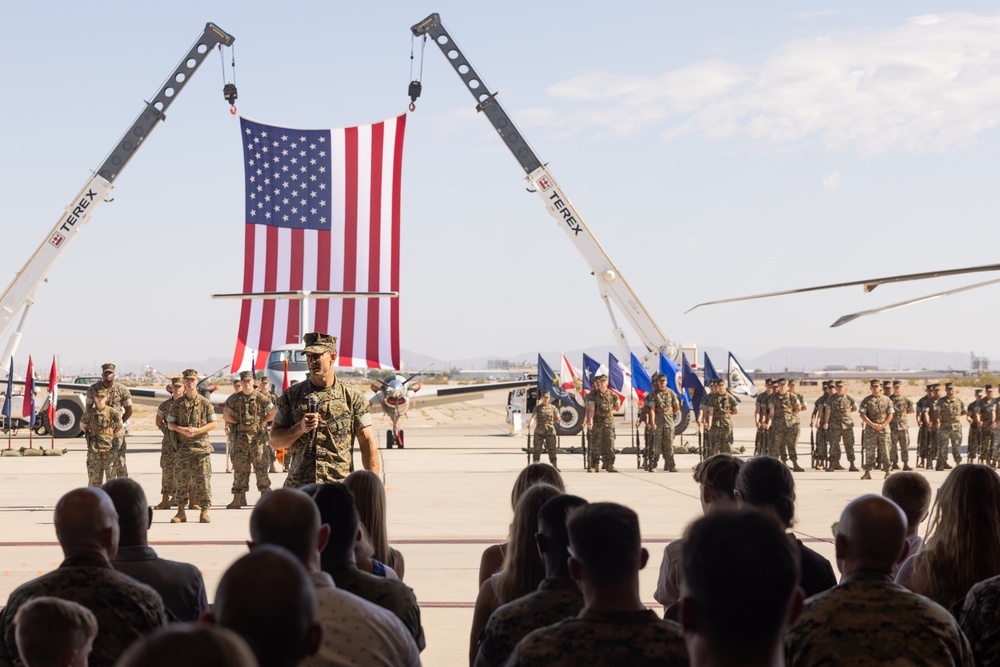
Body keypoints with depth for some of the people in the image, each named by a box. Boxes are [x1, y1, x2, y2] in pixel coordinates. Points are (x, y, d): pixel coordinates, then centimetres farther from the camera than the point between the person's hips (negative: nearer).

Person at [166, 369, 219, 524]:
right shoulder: (177, 403, 8)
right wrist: (181, 429, -12)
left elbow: (214, 423, 2)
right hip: (183, 447, 2)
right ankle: (180, 512, 8)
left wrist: (198, 430, -12)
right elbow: (170, 423, 9)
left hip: (201, 446, -2)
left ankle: (204, 511, 2)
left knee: (202, 479, -3)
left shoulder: (205, 402, 3)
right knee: (181, 479, 2)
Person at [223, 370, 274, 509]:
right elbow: (225, 415, 12)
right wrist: (238, 422, 3)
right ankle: (238, 498, 6)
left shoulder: (261, 398, 0)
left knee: (260, 466, -3)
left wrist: (261, 422, -1)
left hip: (257, 436, -2)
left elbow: (272, 413, 4)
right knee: (239, 467, 3)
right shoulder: (234, 399, 6)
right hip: (240, 438, 2)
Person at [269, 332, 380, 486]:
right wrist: (300, 428, -12)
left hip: (340, 487, -2)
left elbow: (368, 443, 1)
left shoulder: (353, 397, 2)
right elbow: (275, 441, 7)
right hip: (298, 487, 2)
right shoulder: (292, 395, 7)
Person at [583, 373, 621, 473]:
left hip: (609, 422, 3)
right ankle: (593, 466, 1)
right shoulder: (593, 395, -3)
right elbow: (591, 409, -13)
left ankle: (610, 465, 7)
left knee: (609, 444, 2)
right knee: (595, 444, -2)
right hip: (597, 422, -3)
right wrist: (590, 421, -24)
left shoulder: (612, 395, 5)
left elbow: (617, 406, 22)